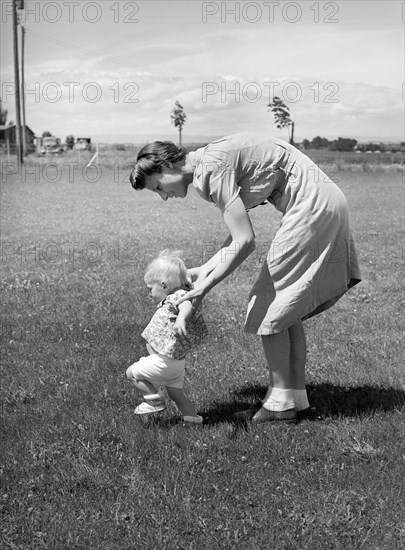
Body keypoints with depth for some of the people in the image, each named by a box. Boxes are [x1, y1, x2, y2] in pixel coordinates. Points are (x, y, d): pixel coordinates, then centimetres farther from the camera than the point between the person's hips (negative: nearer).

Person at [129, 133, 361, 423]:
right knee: (286, 306, 14)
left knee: (269, 305, -2)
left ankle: (281, 401, 8)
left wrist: (205, 286, -16)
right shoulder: (211, 159, 11)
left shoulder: (212, 169, -19)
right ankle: (297, 398, 20)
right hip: (327, 202, 10)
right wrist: (205, 269, 8)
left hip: (311, 207, -10)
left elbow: (245, 241, -21)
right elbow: (240, 234, 13)